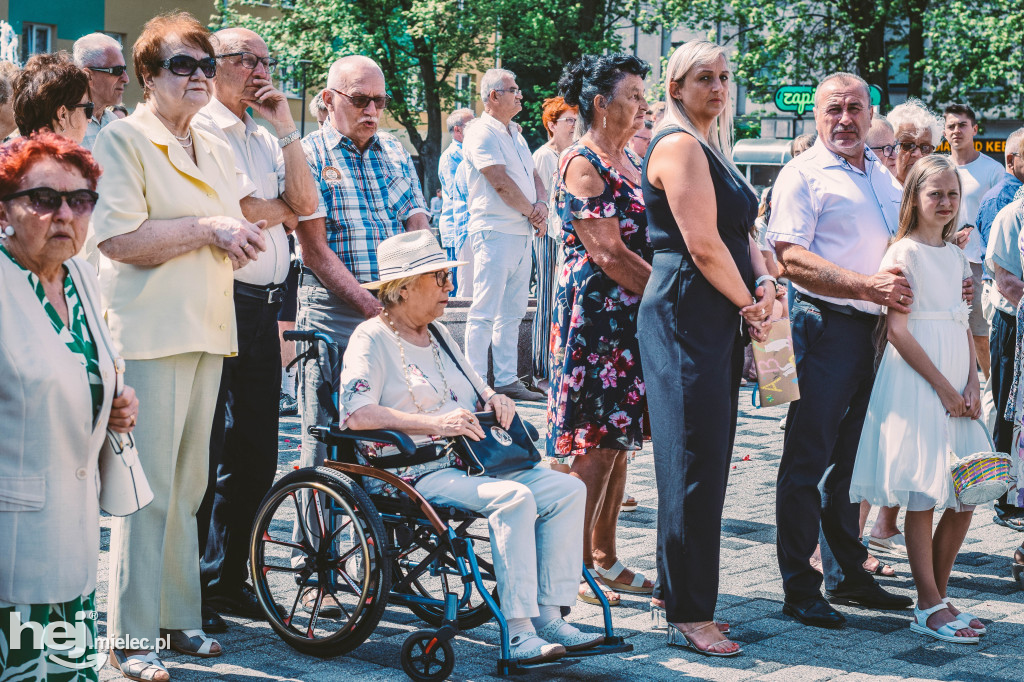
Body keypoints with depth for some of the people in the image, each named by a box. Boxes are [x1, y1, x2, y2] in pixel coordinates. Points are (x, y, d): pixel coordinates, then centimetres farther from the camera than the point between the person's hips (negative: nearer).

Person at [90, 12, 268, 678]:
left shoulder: (215, 149, 19)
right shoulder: (123, 139, -5)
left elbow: (241, 226, 25)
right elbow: (120, 239, -16)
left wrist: (240, 236, 2)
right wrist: (208, 229, -14)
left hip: (207, 331, 8)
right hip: (149, 333, -8)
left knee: (188, 485, 12)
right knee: (148, 487, -8)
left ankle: (178, 615, 21)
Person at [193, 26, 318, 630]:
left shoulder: (267, 139, 20)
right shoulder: (198, 132, -5)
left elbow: (306, 203, 6)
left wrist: (286, 127, 2)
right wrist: (281, 209, 1)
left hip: (264, 306, 8)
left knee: (255, 454, 12)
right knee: (203, 453, -5)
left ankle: (229, 578, 23)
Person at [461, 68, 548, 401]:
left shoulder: (515, 133, 19)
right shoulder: (482, 133, -9)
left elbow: (533, 176, 19)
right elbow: (501, 183, -17)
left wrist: (541, 205, -2)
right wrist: (532, 213, -7)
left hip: (522, 234, 9)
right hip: (494, 232, -9)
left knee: (511, 314, 11)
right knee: (484, 313, -7)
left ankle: (507, 380, 16)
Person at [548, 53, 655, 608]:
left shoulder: (631, 160, 16)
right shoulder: (582, 164, -12)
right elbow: (608, 253, -18)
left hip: (633, 316, 9)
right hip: (594, 313, -9)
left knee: (618, 439, 11)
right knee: (596, 445, -6)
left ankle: (604, 557, 19)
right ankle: (575, 567, 2)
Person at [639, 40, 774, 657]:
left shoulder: (711, 148, 20)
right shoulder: (679, 145, -11)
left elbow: (741, 232, 21)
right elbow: (702, 244, -17)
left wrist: (763, 280, 1)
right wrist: (749, 302, -6)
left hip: (720, 318, 10)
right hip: (687, 315, -10)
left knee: (709, 460, 12)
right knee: (696, 462, -8)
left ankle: (676, 589, 22)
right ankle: (689, 615, -3)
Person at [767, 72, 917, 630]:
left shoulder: (885, 178, 18)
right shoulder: (803, 175, -5)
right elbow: (791, 259, -16)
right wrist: (867, 286, -23)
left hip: (874, 330, 7)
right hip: (823, 327, -7)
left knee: (853, 458, 14)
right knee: (808, 461, -3)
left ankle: (848, 574, 24)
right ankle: (799, 589, 2)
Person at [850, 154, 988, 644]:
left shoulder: (956, 255, 15)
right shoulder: (904, 253, -7)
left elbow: (963, 327, 16)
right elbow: (898, 329, -13)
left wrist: (972, 385, 2)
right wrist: (943, 387, -14)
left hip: (955, 387, 7)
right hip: (915, 382, -7)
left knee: (965, 495, 6)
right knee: (922, 496, -4)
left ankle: (938, 594, 16)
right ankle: (929, 607, 1)